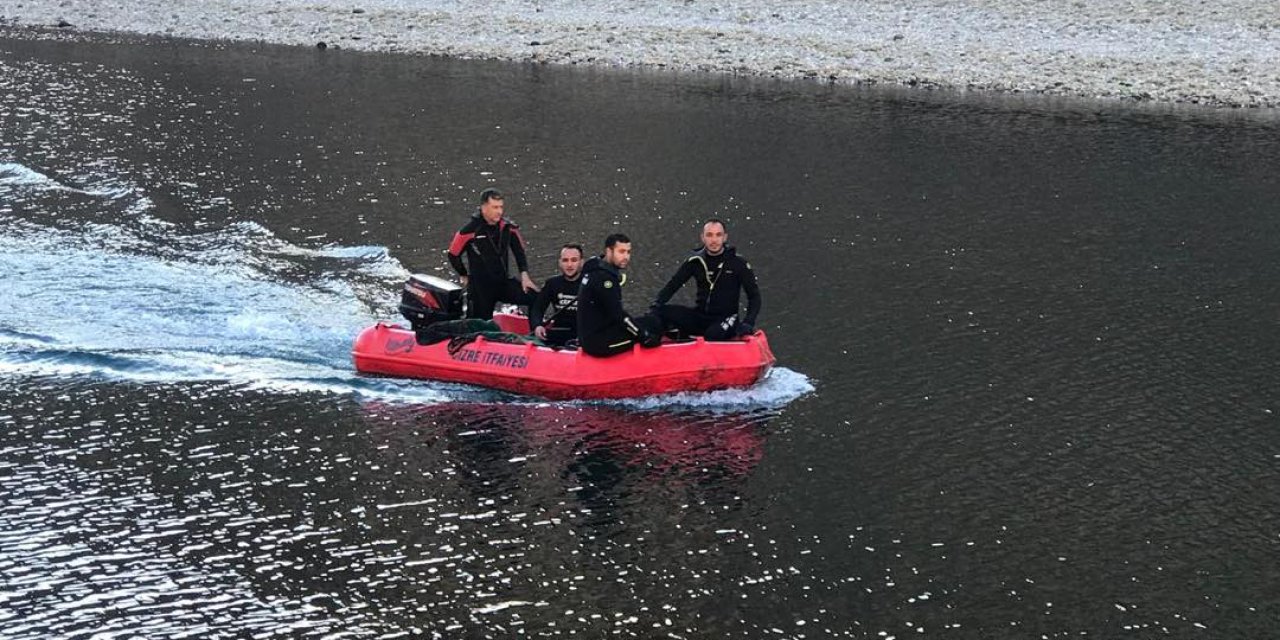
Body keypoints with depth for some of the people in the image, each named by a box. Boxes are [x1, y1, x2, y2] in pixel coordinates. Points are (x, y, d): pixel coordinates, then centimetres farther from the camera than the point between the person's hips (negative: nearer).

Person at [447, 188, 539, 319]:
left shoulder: (508, 227, -2)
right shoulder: (470, 230, -14)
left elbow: (519, 252, 11)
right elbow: (453, 255, -2)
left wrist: (524, 276, 0)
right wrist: (464, 277, 9)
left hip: (505, 282, 4)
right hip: (480, 288, -4)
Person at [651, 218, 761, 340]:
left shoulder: (737, 263, -3)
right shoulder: (695, 261, 4)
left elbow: (754, 295, 0)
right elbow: (672, 285, 6)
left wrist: (748, 322, -16)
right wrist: (656, 305, -13)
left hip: (726, 318, -3)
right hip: (700, 315, 3)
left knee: (714, 335, -39)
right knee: (662, 312, -24)